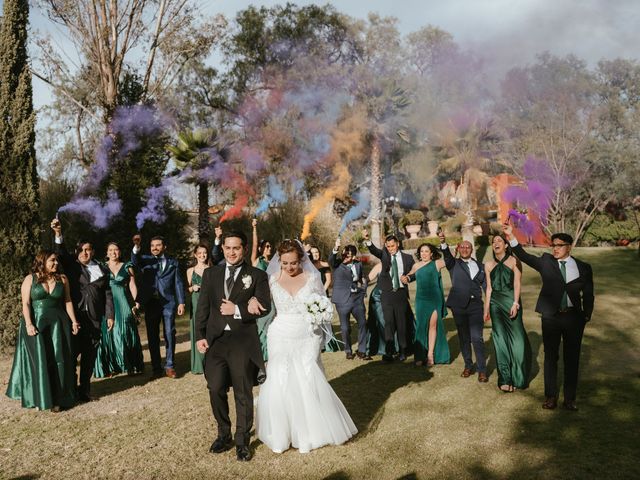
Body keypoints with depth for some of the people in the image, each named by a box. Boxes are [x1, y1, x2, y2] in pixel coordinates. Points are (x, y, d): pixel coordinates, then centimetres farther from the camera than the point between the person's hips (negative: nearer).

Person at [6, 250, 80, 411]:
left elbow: (68, 301, 7)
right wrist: (28, 324, -17)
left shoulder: (62, 279, 6)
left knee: (58, 360, 0)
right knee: (38, 360, -2)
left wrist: (73, 321, 0)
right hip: (36, 325, -2)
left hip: (57, 325, 2)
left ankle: (58, 398, 7)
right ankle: (40, 398, 9)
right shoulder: (30, 279, 0)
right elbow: (26, 303, -6)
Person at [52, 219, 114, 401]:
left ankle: (85, 390, 17)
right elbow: (61, 253, -14)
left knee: (89, 355, 6)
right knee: (71, 353, -2)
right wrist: (58, 234, -30)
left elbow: (107, 294, 9)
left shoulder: (102, 270, 11)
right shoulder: (72, 266, 5)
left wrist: (110, 315, 3)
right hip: (74, 317, -2)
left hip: (94, 318, 2)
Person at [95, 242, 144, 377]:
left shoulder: (127, 267, 9)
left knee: (126, 333, 3)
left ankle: (130, 365, 11)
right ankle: (110, 366, 8)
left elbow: (132, 286, 5)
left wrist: (136, 302, -6)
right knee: (108, 333, 1)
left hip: (124, 304, 0)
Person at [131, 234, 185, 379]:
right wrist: (136, 246, -32)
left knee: (169, 335, 0)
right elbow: (135, 261, -12)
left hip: (168, 303, -1)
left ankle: (169, 366, 10)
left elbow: (178, 283, 7)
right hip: (151, 303, 1)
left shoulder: (173, 262, 11)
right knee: (152, 337, 5)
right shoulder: (145, 260, 10)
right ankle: (156, 368, 13)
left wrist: (181, 302, -2)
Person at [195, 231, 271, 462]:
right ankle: (223, 435, 29)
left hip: (243, 341, -2)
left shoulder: (257, 275, 1)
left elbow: (264, 307, -6)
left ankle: (242, 441, 22)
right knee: (216, 390, 7)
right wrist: (200, 336, -3)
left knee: (243, 393, 6)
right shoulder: (211, 273, 9)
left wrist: (237, 310, -16)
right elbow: (203, 307, 6)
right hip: (215, 340, 3)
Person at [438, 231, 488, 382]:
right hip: (459, 306, 0)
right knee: (464, 337, 9)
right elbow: (447, 255, -15)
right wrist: (443, 243, -35)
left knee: (477, 338, -7)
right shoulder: (454, 264, 6)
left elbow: (486, 285, 12)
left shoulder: (479, 266, 12)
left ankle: (482, 370, 0)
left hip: (476, 305, 0)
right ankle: (468, 366, 23)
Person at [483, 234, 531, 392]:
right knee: (500, 340, 4)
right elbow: (489, 288, 11)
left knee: (516, 339, -3)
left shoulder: (514, 261, -1)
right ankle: (505, 378, 11)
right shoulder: (489, 265, 10)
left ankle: (517, 377, 14)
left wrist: (515, 303, -16)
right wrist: (486, 309, 9)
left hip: (511, 301, -3)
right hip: (495, 303, 3)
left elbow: (517, 283, -7)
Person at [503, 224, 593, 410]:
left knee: (572, 358, 9)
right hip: (551, 317, 0)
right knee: (550, 357, 8)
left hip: (574, 318, 1)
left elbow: (588, 294, 7)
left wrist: (587, 315, -2)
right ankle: (551, 396, 20)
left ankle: (570, 398, 21)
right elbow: (524, 256, -11)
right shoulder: (546, 262, 1)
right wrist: (511, 237, -23)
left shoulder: (583, 267, 2)